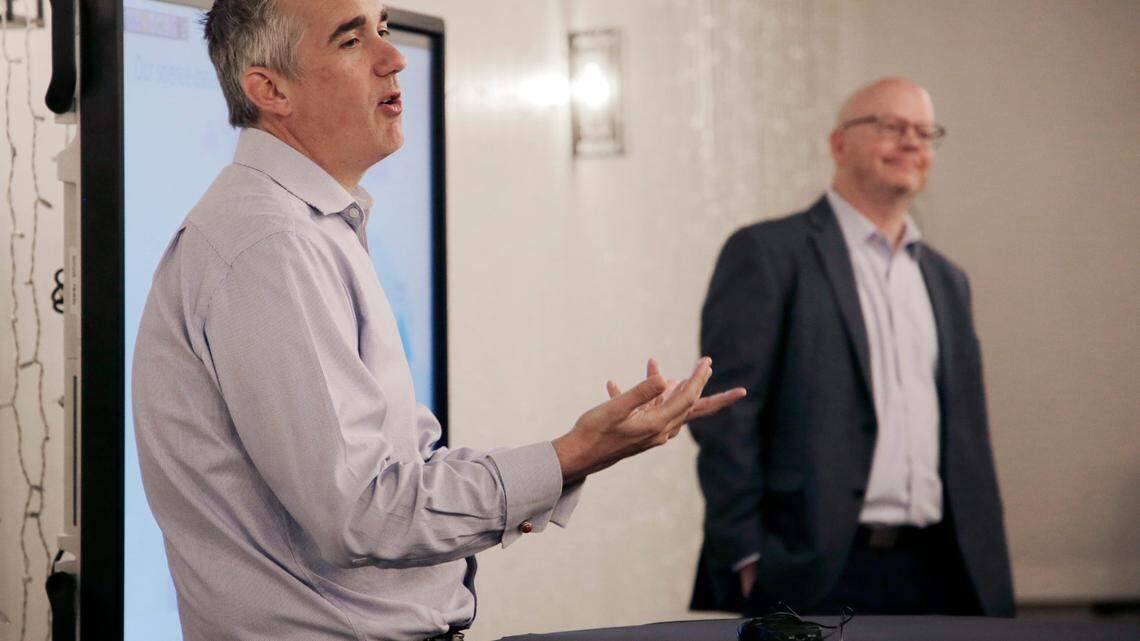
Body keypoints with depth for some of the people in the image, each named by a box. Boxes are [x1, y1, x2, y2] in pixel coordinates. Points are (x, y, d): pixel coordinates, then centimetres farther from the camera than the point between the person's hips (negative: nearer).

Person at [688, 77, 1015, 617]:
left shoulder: (946, 280, 20)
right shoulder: (768, 253, -1)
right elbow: (725, 416, -7)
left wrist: (984, 576, 15)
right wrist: (746, 558, -13)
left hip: (931, 574, 6)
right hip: (814, 576, -6)